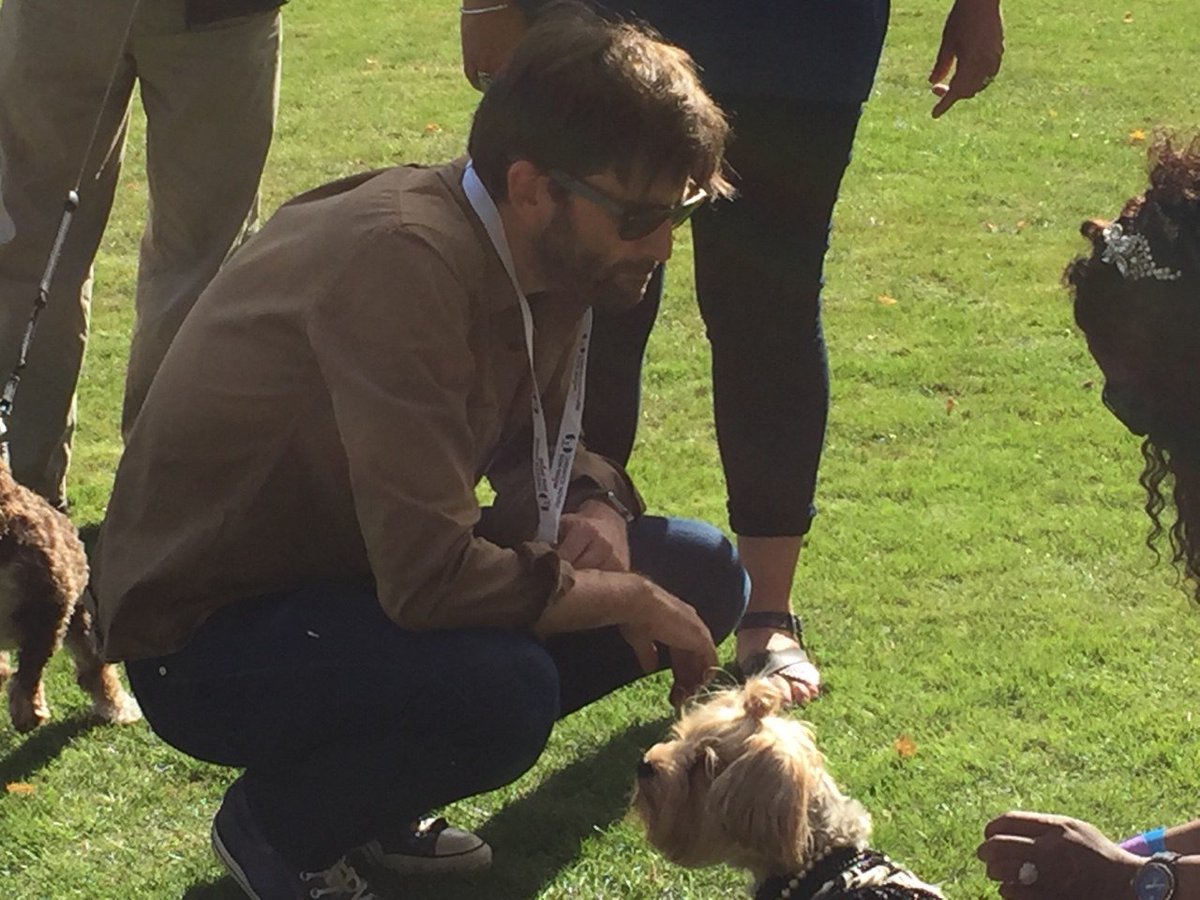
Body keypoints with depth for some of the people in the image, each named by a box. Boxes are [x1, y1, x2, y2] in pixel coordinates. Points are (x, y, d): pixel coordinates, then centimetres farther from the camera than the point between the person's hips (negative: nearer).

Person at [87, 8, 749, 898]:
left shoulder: (545, 251, -4)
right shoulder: (401, 261, -31)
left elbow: (533, 447, 12)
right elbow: (431, 578, -35)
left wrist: (592, 512, -11)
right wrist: (631, 600, -20)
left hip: (360, 582, 9)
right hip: (205, 638, -9)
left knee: (702, 574, 0)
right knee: (502, 689, -35)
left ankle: (371, 801, 9)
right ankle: (279, 824, -3)